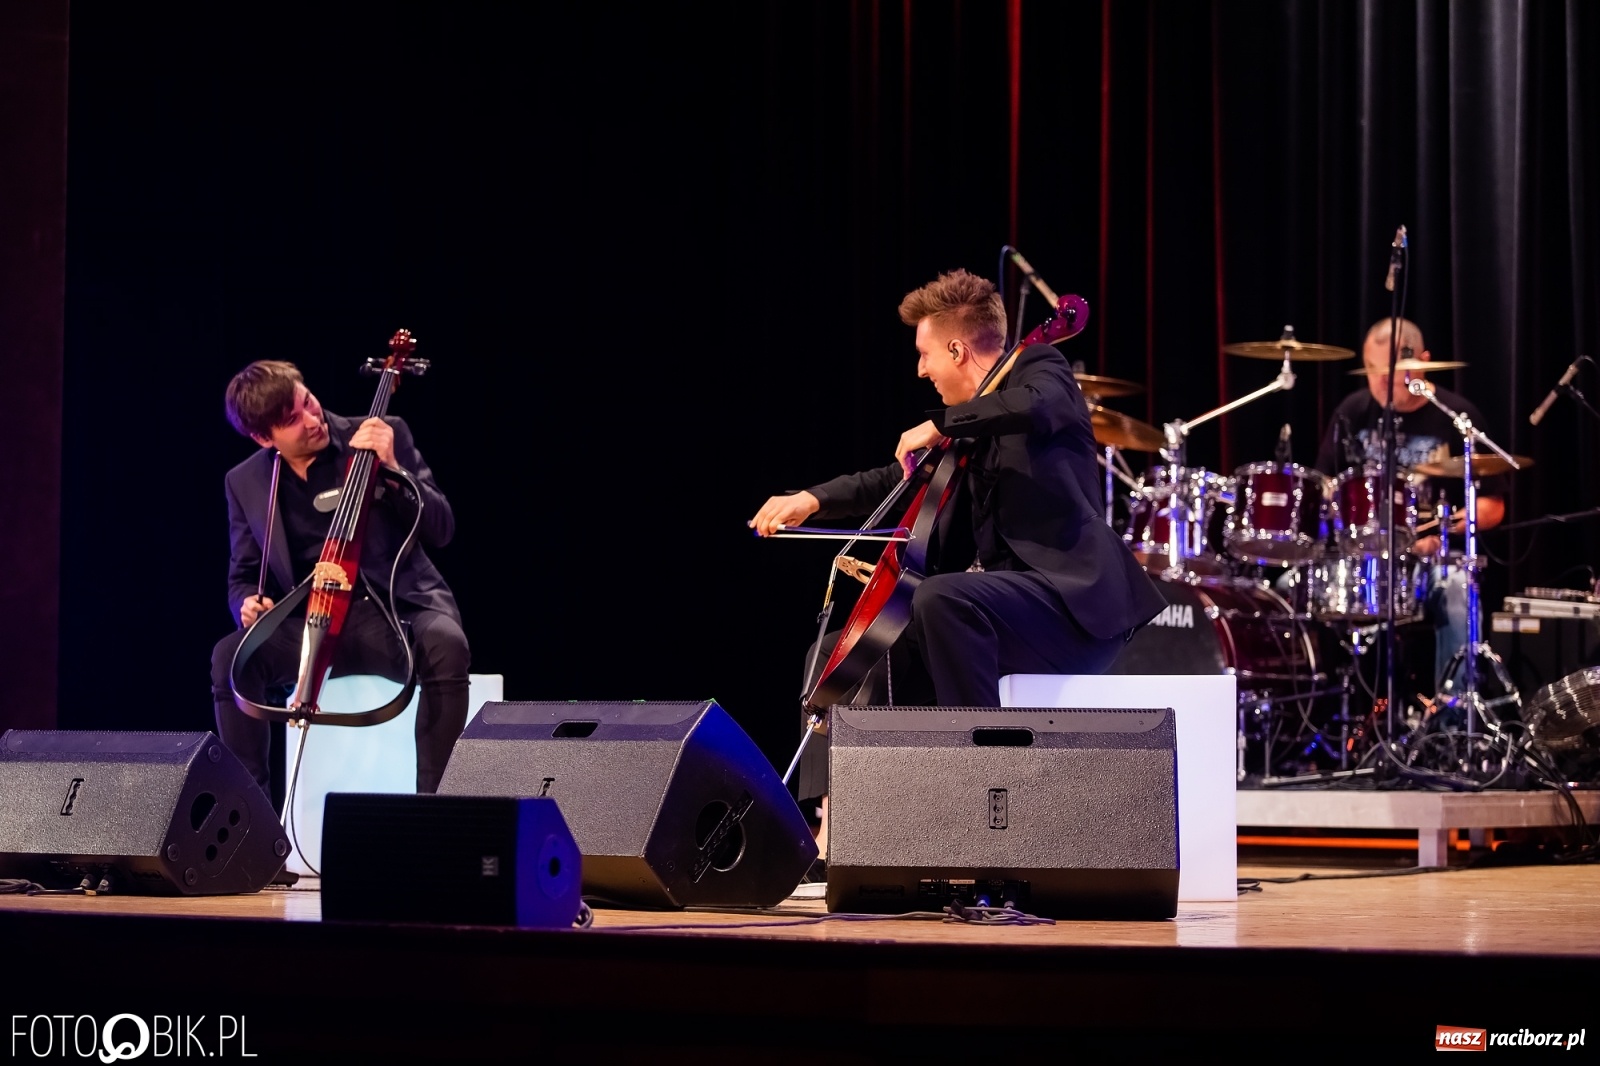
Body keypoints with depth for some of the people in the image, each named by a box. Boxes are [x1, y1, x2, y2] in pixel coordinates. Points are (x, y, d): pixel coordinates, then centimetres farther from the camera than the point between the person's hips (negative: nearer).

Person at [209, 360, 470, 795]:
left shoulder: (385, 435, -1)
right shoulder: (245, 483, 6)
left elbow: (440, 530, -5)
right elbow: (242, 576, 15)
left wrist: (392, 469, -19)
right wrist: (248, 604, -9)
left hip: (396, 609, -2)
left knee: (445, 646, -37)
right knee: (230, 657, -27)